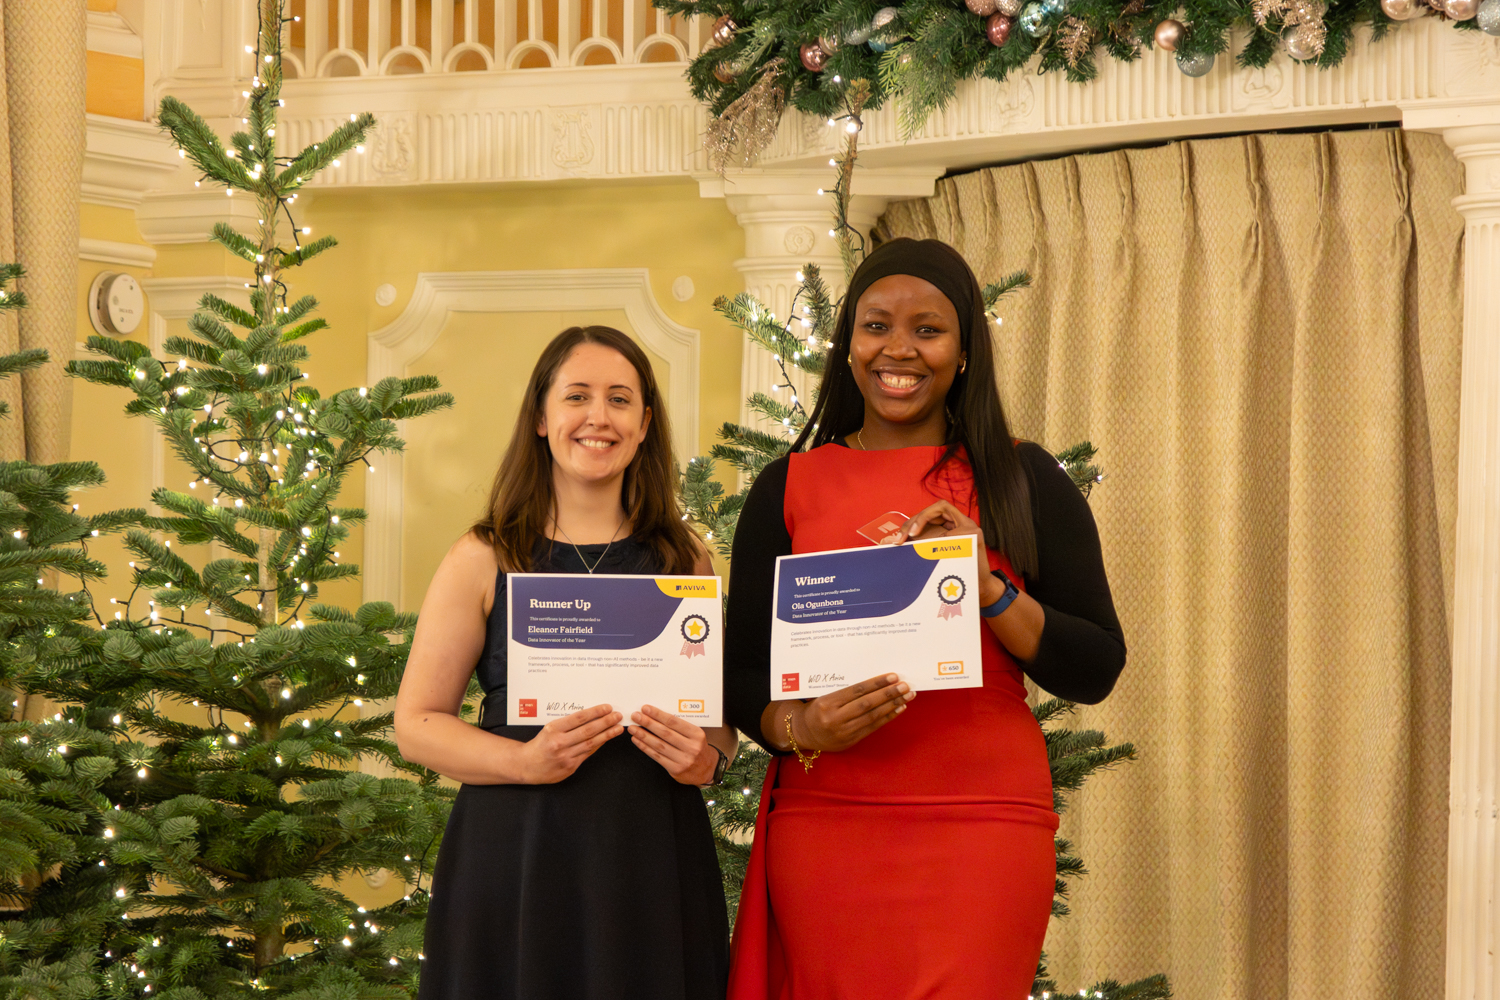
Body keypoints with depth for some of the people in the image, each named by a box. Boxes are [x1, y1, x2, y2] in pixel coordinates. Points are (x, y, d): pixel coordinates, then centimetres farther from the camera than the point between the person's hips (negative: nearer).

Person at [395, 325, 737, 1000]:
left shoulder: (684, 560, 9)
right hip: (514, 860, -2)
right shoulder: (483, 560, 1)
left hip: (654, 861, 2)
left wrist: (708, 760, -7)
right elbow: (417, 725, -1)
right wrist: (527, 761, -16)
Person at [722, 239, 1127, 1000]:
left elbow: (1096, 672, 2)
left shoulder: (1022, 481, 6)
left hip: (981, 828, -1)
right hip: (823, 828, 1)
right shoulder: (788, 488, 9)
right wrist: (798, 727, -12)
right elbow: (742, 674, 9)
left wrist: (987, 587, -12)